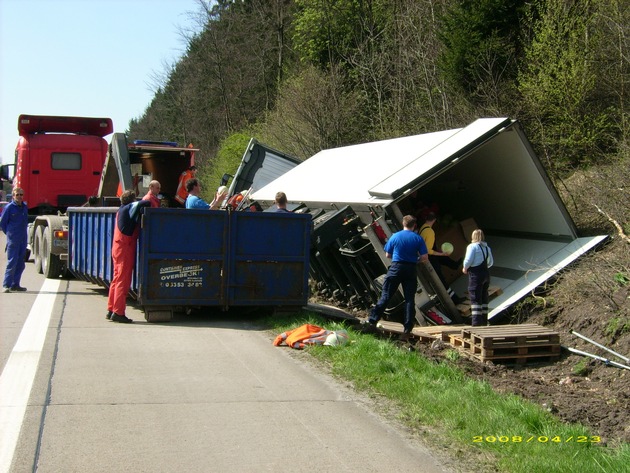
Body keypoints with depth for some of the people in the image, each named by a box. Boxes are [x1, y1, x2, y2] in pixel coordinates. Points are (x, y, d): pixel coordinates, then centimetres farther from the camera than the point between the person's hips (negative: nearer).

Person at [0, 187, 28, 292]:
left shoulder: (25, 207, 9)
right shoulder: (9, 207, -7)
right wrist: (9, 234, 6)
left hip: (23, 239, 6)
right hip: (13, 240, -6)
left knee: (21, 264, 8)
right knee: (12, 262, -9)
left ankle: (15, 284, 15)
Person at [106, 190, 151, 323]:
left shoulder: (121, 210, 15)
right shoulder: (130, 208, -10)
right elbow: (146, 203, -21)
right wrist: (148, 203, -1)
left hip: (117, 247, 9)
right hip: (125, 247, -9)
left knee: (116, 279, 13)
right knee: (123, 281, -7)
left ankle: (111, 310, 16)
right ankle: (118, 312, -7)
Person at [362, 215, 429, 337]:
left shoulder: (395, 236, 2)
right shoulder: (418, 239, 1)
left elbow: (387, 255, 8)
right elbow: (425, 258, -3)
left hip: (396, 268, 0)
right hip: (411, 269, 0)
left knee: (385, 296, 2)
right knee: (410, 299, 3)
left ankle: (372, 320, -3)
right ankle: (408, 328, 1)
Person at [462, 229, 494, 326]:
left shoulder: (472, 246, -9)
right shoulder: (487, 248, 14)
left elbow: (468, 260, -16)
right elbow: (490, 263, 19)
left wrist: (465, 268, 1)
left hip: (476, 275, -7)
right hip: (486, 274, 7)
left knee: (475, 299, -6)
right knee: (484, 299, 14)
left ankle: (476, 323, -10)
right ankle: (484, 321, 19)